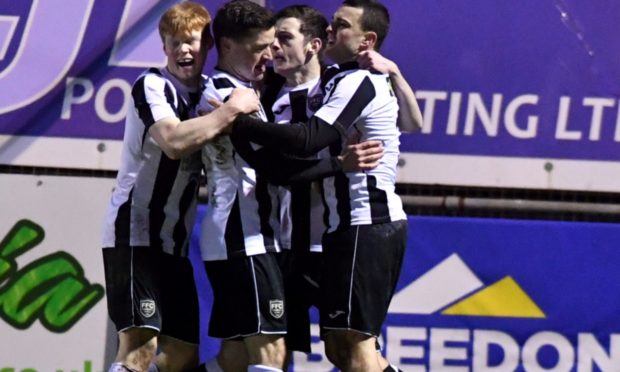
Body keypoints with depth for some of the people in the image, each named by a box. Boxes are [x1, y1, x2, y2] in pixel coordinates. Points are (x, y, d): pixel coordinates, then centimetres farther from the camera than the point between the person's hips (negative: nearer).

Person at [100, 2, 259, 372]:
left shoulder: (209, 92, 13)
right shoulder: (153, 86, -10)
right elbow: (173, 141, -29)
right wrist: (232, 110, -24)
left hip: (175, 242, 9)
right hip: (136, 234, -9)